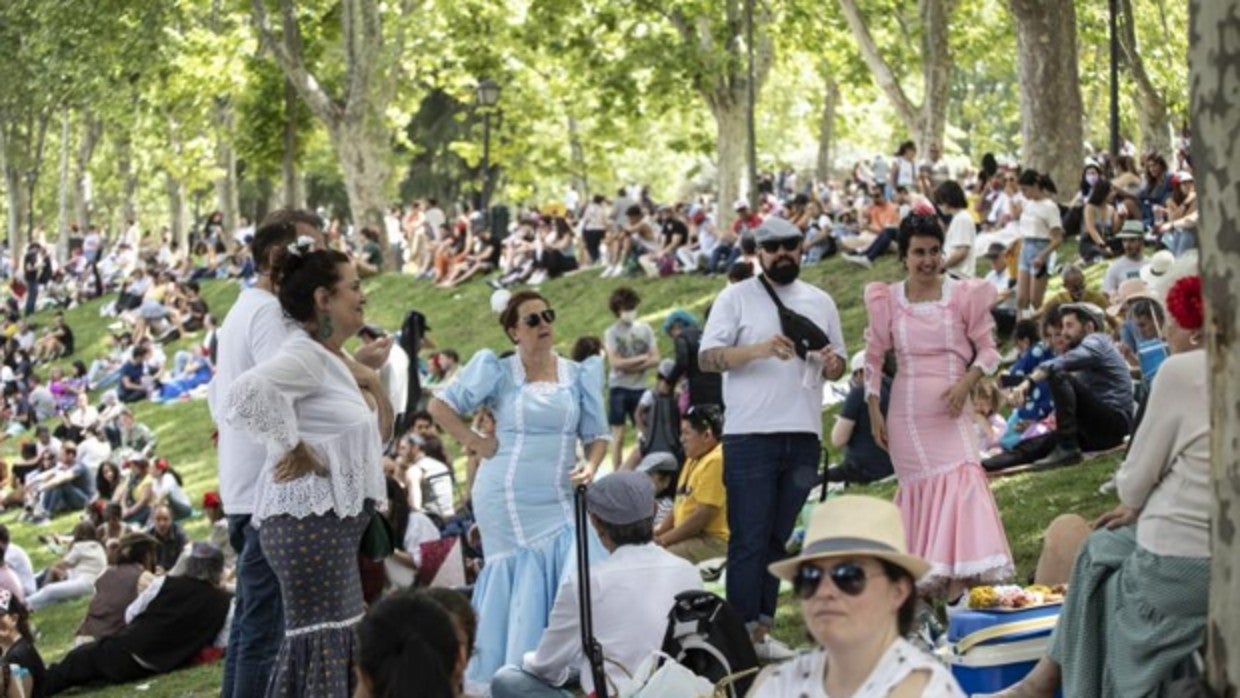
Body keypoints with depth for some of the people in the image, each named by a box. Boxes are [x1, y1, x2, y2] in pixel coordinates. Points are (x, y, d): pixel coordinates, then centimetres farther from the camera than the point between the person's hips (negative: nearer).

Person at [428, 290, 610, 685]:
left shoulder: (579, 376, 7)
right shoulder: (498, 373, 0)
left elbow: (597, 435, 10)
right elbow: (440, 406, 4)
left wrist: (591, 465, -10)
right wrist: (476, 443, -3)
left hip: (561, 499, 3)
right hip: (508, 500, -2)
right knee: (515, 585, 0)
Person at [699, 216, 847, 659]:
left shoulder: (820, 303, 15)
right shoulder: (736, 298, 1)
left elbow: (838, 364, 20)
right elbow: (707, 358, -7)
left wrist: (833, 365, -5)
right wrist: (759, 349, -22)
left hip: (803, 436, 4)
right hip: (751, 435, -4)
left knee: (778, 539, 9)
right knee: (749, 539, -5)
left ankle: (762, 629, 14)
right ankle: (741, 632, -2)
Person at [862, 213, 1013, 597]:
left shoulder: (964, 296, 0)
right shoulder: (887, 301, 3)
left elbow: (987, 349, 4)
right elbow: (873, 356, 11)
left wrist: (966, 383, -13)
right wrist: (874, 411, 6)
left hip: (951, 412, -1)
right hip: (907, 414, 1)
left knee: (961, 482, -15)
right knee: (918, 490, 2)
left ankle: (957, 580, -18)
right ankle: (915, 583, 9)